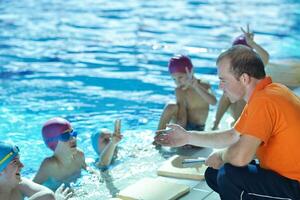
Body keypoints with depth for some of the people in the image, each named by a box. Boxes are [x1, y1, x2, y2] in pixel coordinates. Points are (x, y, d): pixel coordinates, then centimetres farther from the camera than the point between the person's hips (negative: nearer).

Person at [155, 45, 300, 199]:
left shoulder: (264, 101, -26)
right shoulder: (262, 95, 6)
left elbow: (240, 156, -32)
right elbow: (233, 136, 13)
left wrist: (220, 155, -9)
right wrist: (188, 137, 13)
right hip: (286, 175, 10)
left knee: (230, 175, -24)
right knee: (213, 174, 10)